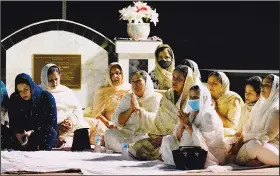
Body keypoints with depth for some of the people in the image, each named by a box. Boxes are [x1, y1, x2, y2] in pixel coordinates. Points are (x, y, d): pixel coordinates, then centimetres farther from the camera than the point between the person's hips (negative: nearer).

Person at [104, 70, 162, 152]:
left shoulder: (156, 98, 4)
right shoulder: (127, 98, 16)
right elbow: (116, 121, 7)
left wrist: (138, 108, -12)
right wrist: (130, 110, -7)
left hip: (147, 135, -4)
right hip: (126, 135, 4)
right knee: (109, 133, -24)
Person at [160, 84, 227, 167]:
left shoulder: (208, 115, -16)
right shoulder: (191, 114, 6)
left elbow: (203, 141, -26)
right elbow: (178, 138, 1)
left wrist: (188, 124, -24)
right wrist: (182, 124, -17)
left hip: (211, 154, -8)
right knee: (167, 140, 0)